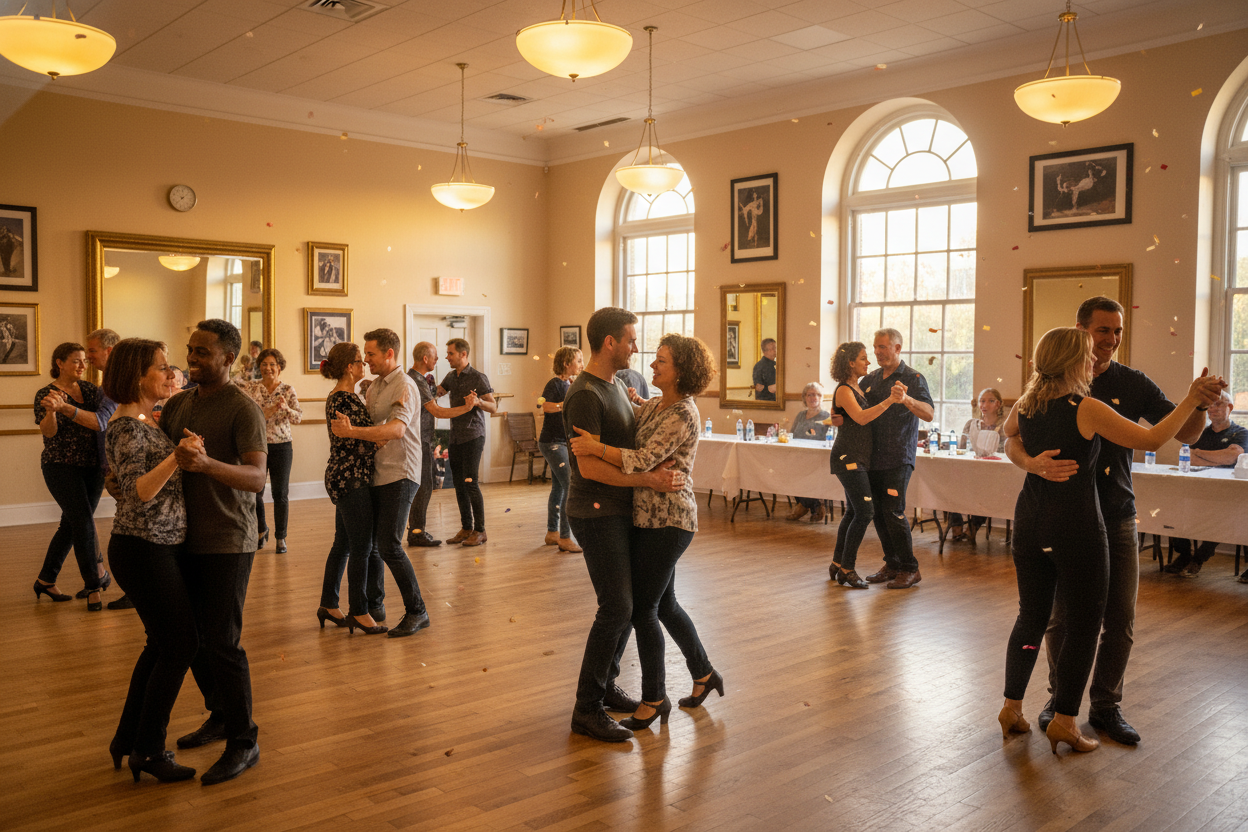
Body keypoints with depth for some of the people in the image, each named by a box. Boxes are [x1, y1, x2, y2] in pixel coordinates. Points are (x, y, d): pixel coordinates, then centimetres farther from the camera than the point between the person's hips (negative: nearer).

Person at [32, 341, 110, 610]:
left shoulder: (90, 389, 9)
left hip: (93, 467, 5)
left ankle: (46, 580, 25)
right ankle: (95, 584, -2)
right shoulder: (46, 394, -4)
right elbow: (48, 431, -19)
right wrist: (51, 411, -39)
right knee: (84, 522, -11)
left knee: (70, 524, 11)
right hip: (61, 466, -5)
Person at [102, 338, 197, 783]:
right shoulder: (127, 426, -17)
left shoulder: (147, 419, 11)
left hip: (159, 548, 10)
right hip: (143, 550, -10)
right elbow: (136, 491, -26)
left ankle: (128, 738, 30)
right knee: (181, 646, -2)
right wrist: (176, 457, -39)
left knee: (162, 643, 17)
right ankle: (148, 751, 11)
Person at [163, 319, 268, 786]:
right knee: (193, 636, 16)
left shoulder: (243, 410, -14)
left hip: (228, 542, -7)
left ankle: (243, 742, 7)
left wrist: (206, 463, -40)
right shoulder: (177, 405, 9)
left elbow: (257, 477, -25)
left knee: (222, 642, -5)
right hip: (186, 538, 8)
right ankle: (219, 716, 34)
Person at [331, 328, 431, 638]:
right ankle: (373, 606, 27)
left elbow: (397, 428, -27)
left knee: (389, 545, -12)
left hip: (399, 475, -8)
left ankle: (417, 612, 0)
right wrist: (352, 428, -10)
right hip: (375, 474, 8)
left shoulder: (404, 386, -12)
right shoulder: (374, 386, 16)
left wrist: (352, 432, -28)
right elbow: (368, 423, 14)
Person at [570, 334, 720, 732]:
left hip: (668, 521, -9)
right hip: (648, 517, 9)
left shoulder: (683, 415, -17)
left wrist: (595, 447, -29)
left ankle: (654, 699, 12)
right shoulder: (654, 406, 12)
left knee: (643, 608, -3)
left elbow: (643, 460, -26)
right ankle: (704, 673, 35)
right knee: (664, 602, 18)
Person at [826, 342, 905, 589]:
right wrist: (889, 401, -35)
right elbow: (861, 418, -27)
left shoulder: (860, 388, 15)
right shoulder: (843, 390, -11)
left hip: (860, 459, 9)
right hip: (848, 458, -9)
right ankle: (846, 569, -4)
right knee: (865, 511, -12)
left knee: (853, 512, 11)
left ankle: (837, 564, 21)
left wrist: (895, 397, 11)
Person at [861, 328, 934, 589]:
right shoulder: (871, 379, 13)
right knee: (878, 513, 9)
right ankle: (892, 565, 21)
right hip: (873, 457, 6)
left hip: (897, 459, -6)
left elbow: (929, 413, -18)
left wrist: (906, 399, -36)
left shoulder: (913, 378, -5)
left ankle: (910, 569, 2)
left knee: (893, 512, -10)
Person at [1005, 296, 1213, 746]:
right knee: (1062, 617, 7)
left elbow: (1184, 433, -1)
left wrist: (1201, 406, -24)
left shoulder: (1132, 384, 1)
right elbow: (1012, 442, -9)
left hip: (1117, 519, 2)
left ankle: (1106, 705, 24)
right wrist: (1033, 464, -32)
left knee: (1120, 620, 6)